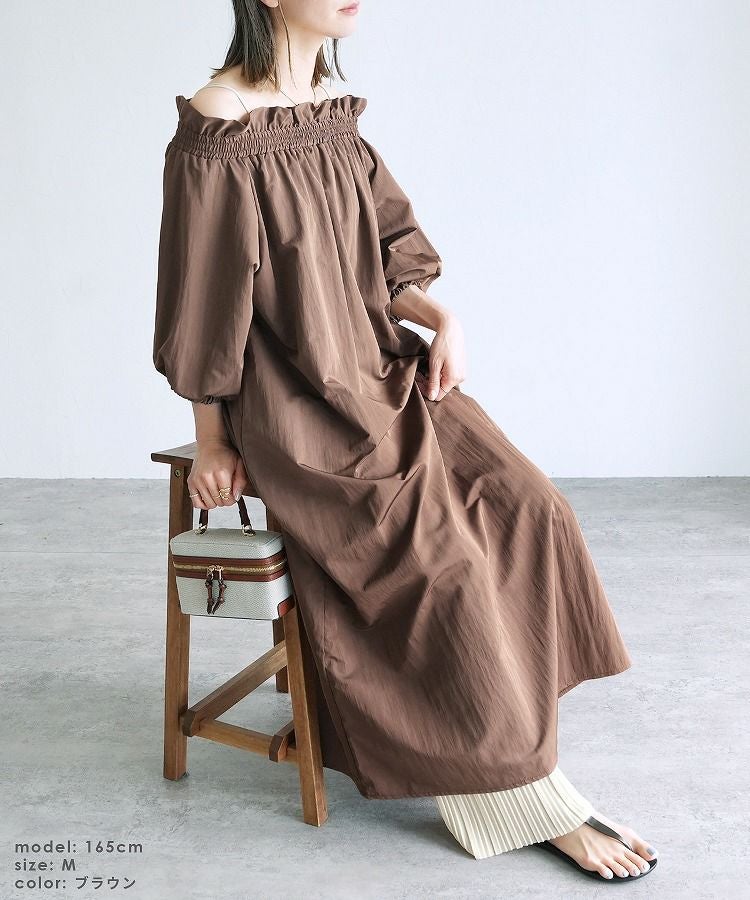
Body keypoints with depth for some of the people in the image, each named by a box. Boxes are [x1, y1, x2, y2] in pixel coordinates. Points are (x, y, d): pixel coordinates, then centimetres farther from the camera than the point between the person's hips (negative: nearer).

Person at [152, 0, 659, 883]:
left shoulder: (335, 115, 10)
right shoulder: (218, 130, -13)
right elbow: (201, 299, -11)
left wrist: (441, 317, -4)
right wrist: (212, 444, -6)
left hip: (382, 371, 8)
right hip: (295, 406, -7)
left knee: (526, 509, -10)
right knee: (441, 560, -17)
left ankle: (507, 711, 5)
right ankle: (527, 798, -1)